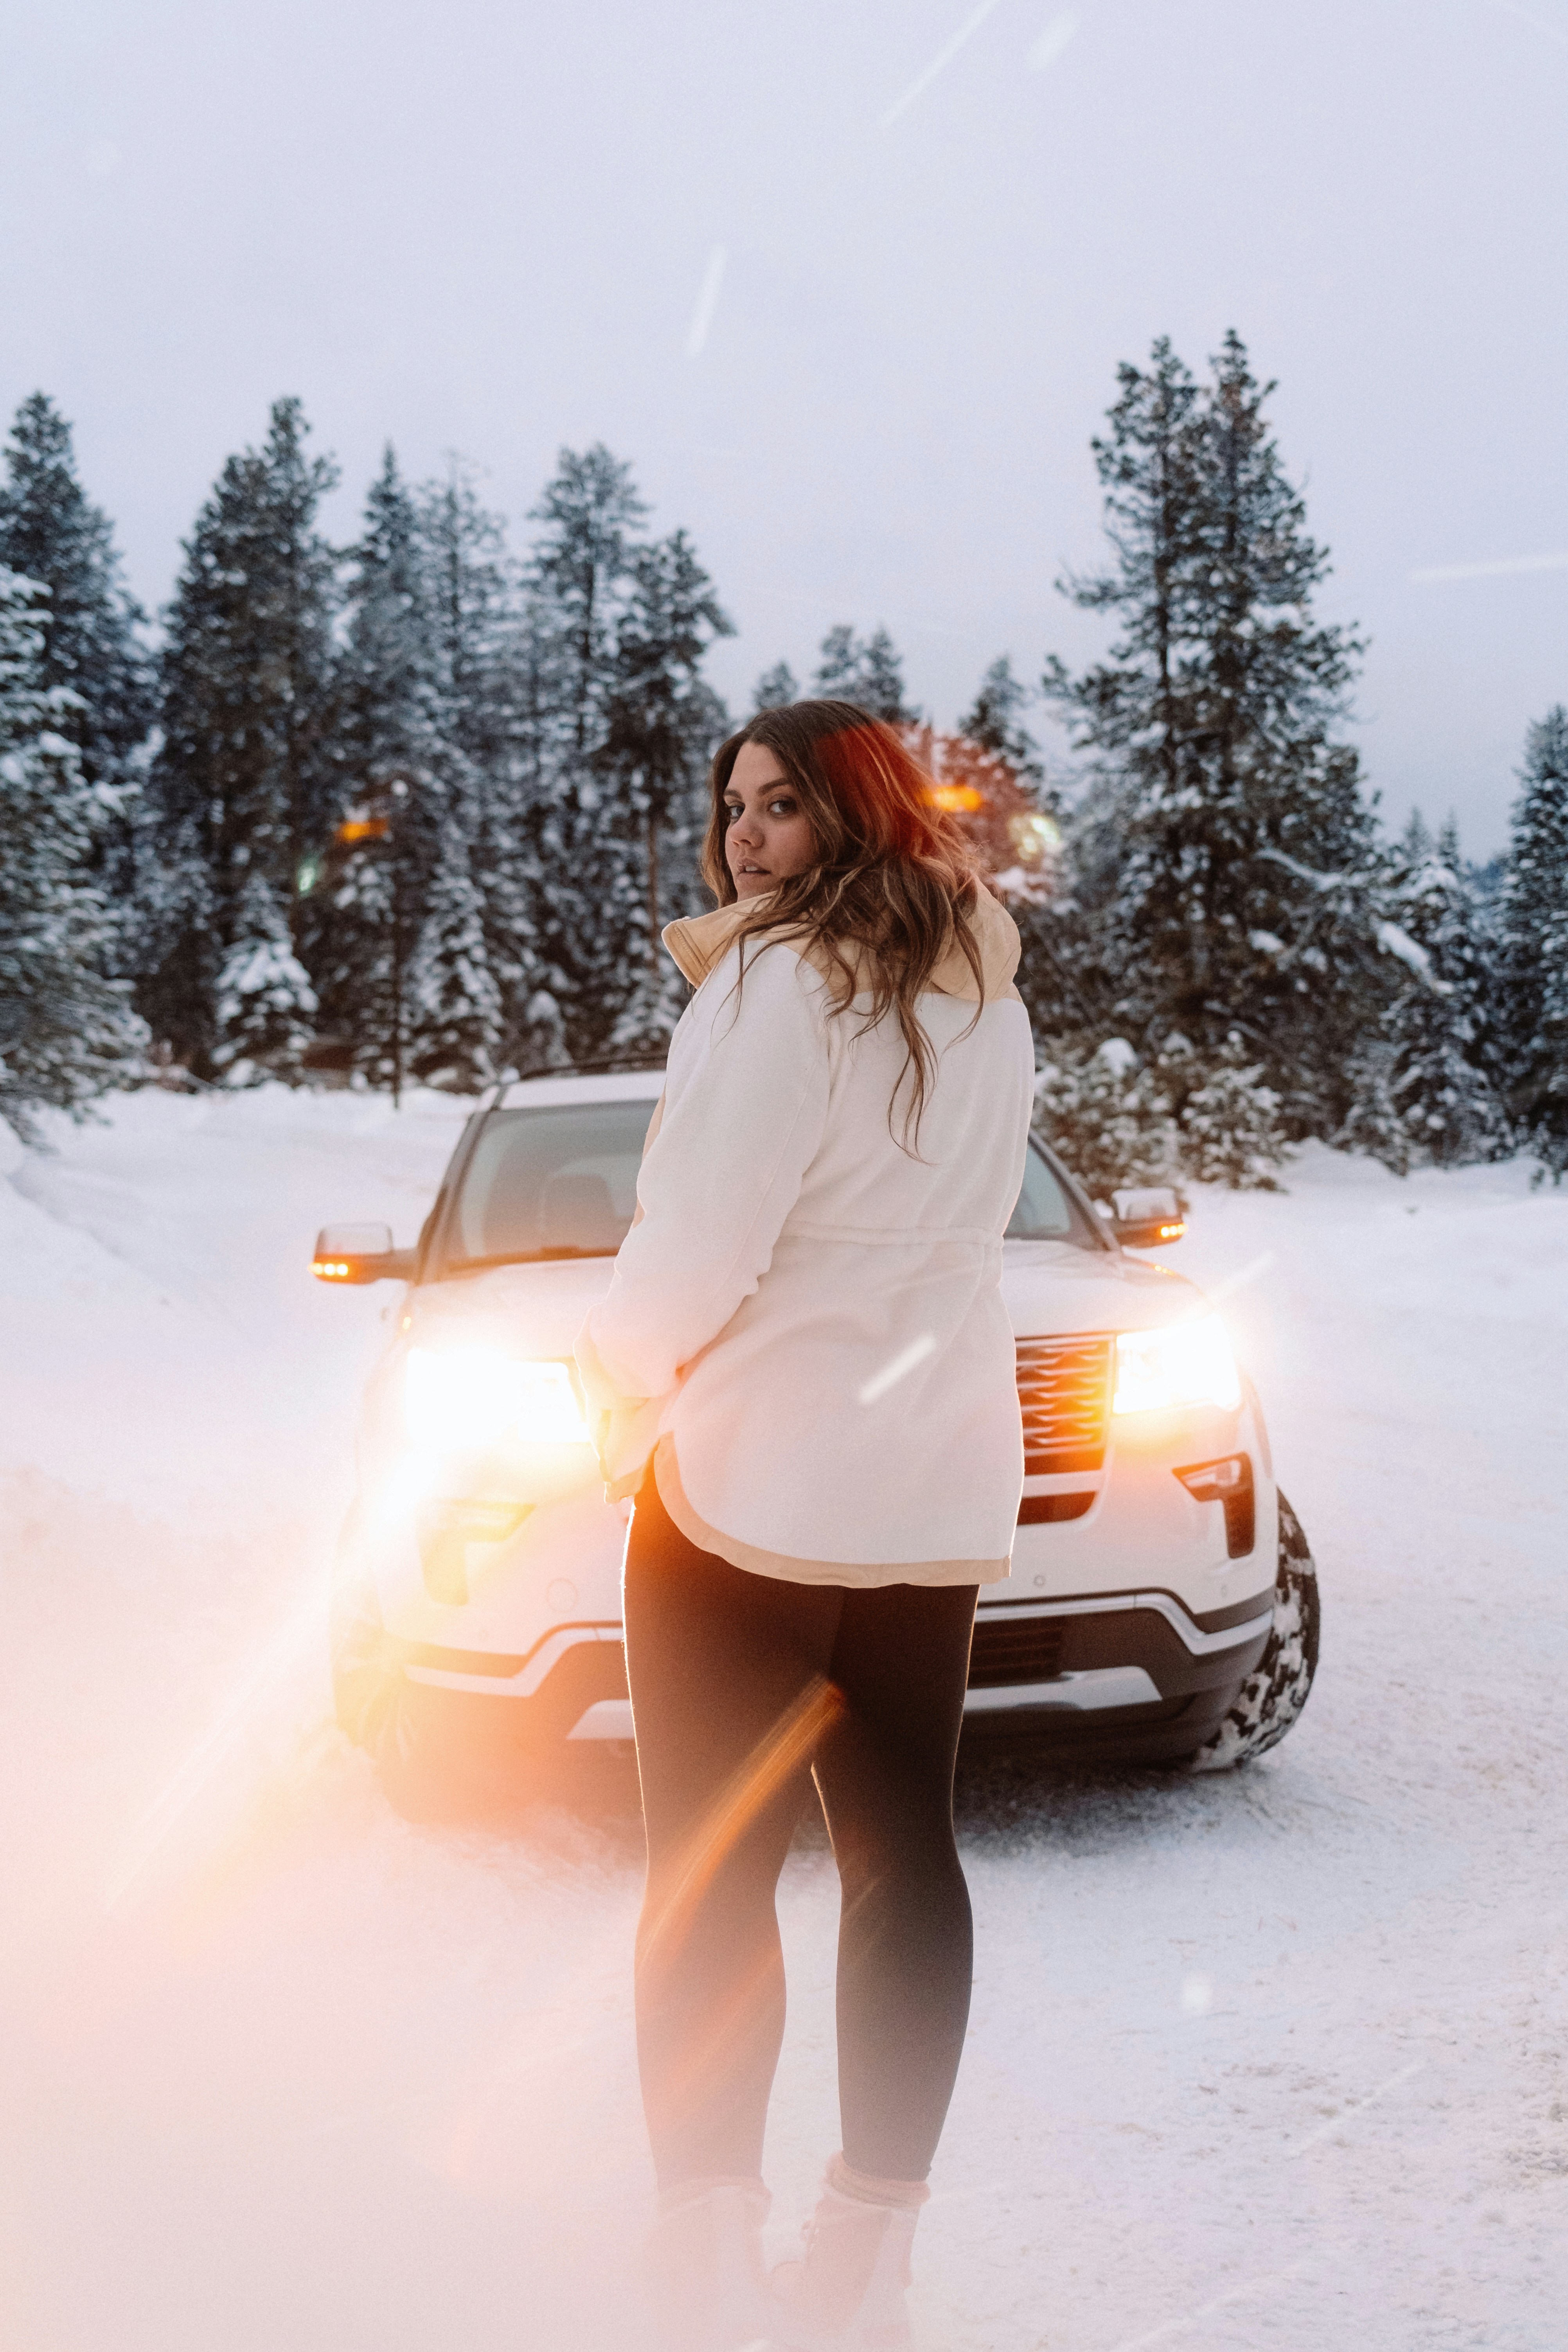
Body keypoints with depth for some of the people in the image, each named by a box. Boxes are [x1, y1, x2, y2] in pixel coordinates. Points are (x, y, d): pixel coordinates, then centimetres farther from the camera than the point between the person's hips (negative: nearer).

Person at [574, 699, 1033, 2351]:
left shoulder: (783, 984, -14)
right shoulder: (986, 1002, 10)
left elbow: (704, 1235, -16)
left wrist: (624, 1376, 0)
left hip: (756, 1473, -7)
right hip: (940, 1480, 7)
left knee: (712, 1871, 0)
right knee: (902, 1847, 11)